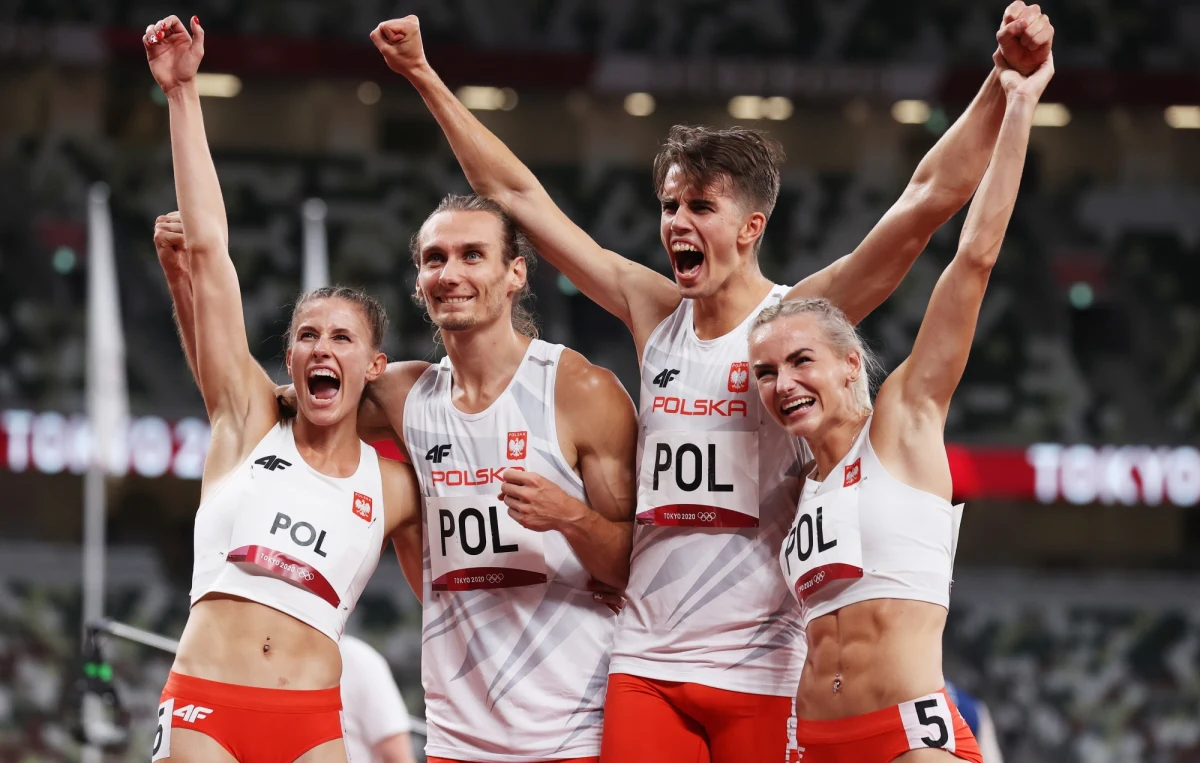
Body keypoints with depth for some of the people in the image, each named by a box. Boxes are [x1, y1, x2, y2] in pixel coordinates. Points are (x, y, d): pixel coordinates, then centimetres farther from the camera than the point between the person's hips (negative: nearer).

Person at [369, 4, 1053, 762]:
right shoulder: (654, 315, 10)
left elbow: (930, 198, -11)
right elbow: (518, 194, 16)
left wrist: (1006, 80, -22)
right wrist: (425, 77, 17)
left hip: (763, 672, -4)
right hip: (646, 665, 4)